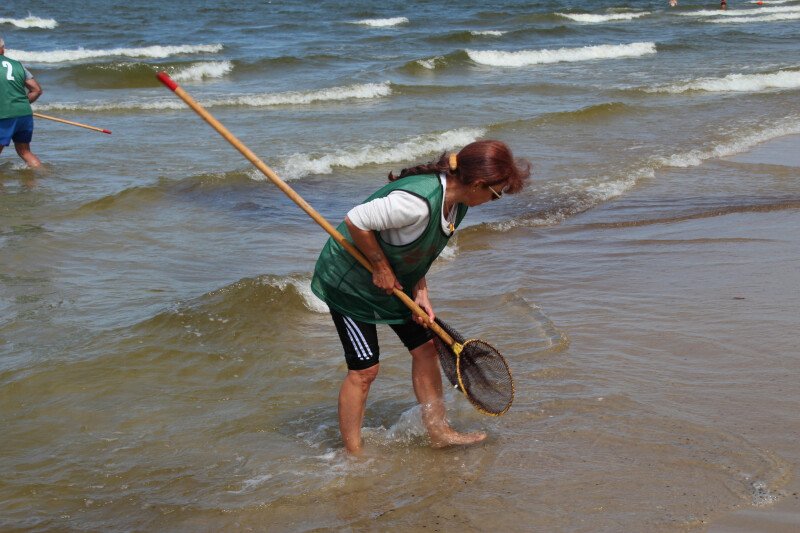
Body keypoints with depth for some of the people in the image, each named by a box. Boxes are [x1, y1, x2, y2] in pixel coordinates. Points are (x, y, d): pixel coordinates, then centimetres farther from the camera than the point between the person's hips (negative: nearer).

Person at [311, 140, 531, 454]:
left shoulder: (456, 203, -6)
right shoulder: (417, 201, -37)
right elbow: (355, 222, -31)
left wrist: (421, 294, -4)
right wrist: (382, 268, -21)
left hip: (393, 282, 9)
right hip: (348, 281, -9)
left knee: (425, 347, 10)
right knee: (364, 369, -6)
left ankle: (438, 432, 22)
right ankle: (352, 456, 7)